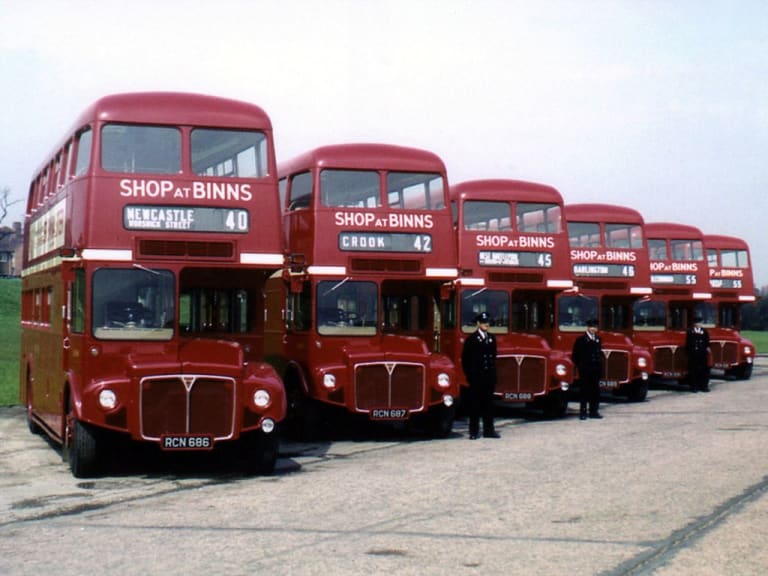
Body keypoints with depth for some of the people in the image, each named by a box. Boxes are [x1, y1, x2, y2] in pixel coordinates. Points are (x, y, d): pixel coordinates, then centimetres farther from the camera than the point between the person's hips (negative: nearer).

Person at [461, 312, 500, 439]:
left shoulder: (491, 338, 13)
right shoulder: (471, 339, -3)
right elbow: (465, 359, -2)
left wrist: (493, 371, 10)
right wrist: (469, 375, -6)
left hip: (489, 377, 5)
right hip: (476, 377, -5)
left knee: (488, 404, 8)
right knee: (475, 404, -1)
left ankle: (488, 430, 13)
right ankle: (473, 431, 3)